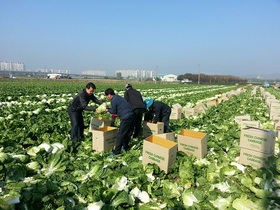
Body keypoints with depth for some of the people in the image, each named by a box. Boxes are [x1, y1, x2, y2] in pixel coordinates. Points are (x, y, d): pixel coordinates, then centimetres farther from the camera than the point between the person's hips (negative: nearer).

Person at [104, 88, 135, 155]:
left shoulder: (113, 100, -10)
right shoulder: (117, 97, 18)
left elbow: (113, 111, -2)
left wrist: (107, 110, 15)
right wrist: (108, 109, 21)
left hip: (126, 118, -10)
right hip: (131, 115, 10)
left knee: (120, 135, -4)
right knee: (127, 133, 20)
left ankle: (116, 152, 0)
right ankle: (125, 147, 32)